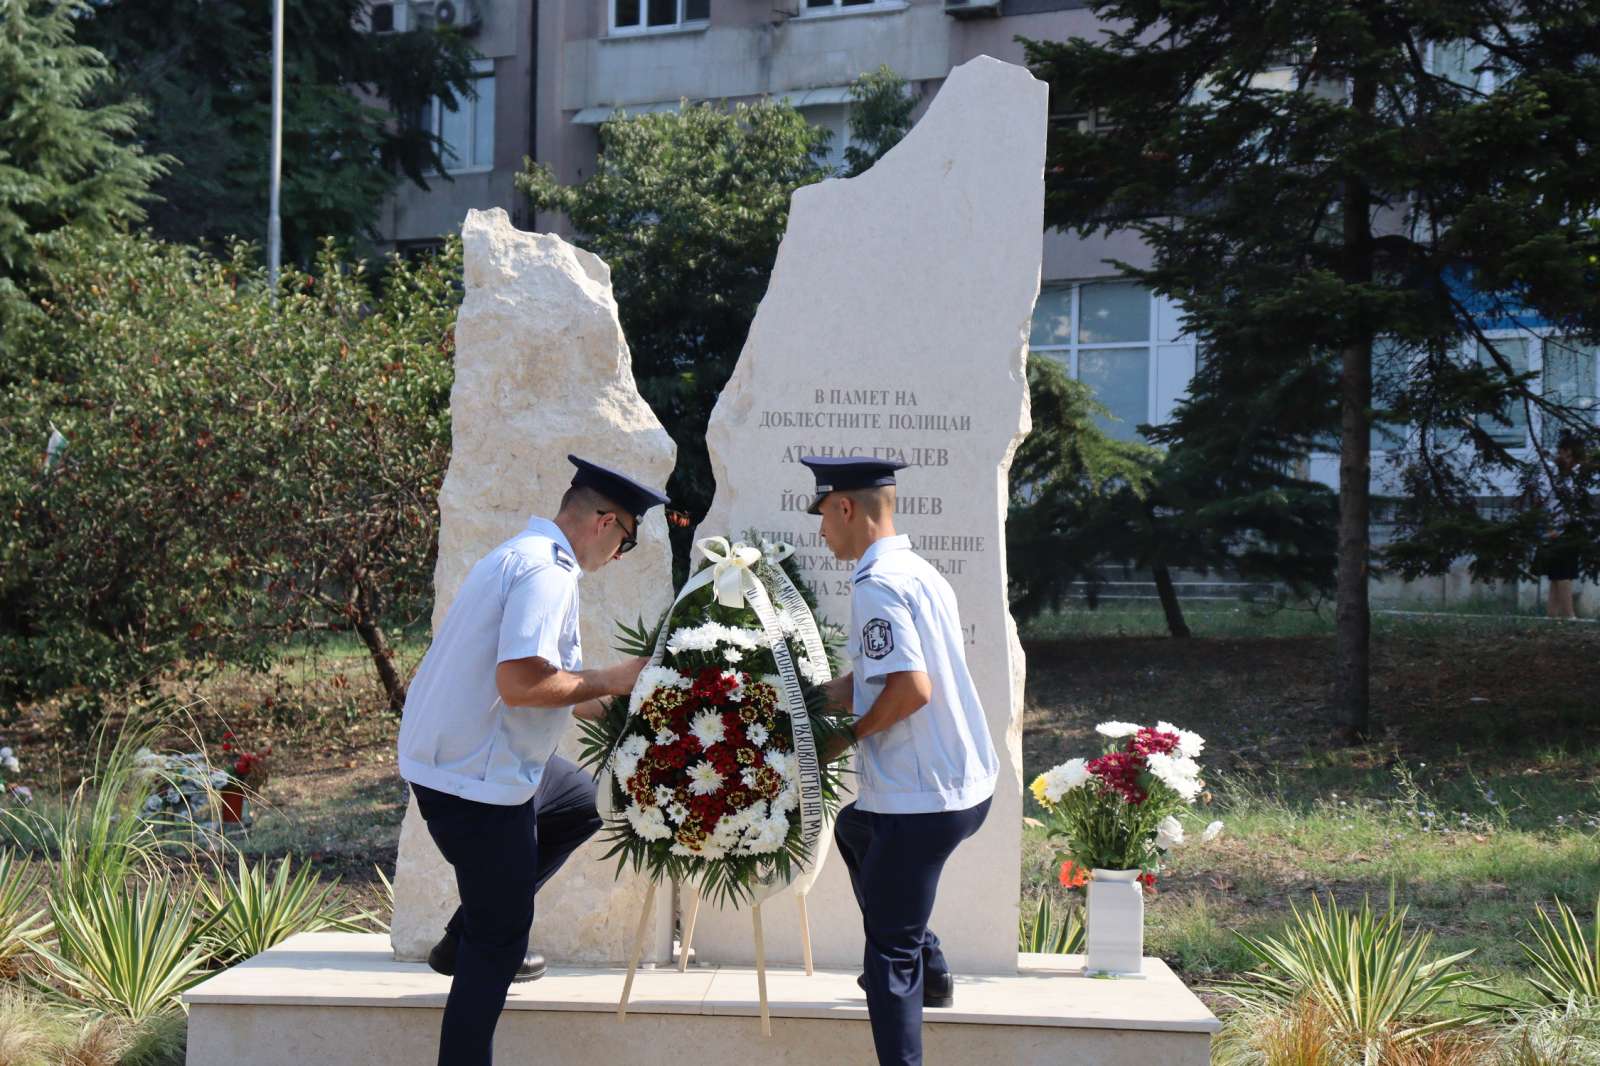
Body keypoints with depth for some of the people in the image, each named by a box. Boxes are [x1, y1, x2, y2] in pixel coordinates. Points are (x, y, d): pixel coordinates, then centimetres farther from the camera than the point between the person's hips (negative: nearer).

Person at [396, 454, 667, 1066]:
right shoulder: (546, 572, -19)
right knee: (497, 947, -2)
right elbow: (520, 682, -30)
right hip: (475, 781, -10)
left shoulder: (522, 556, 14)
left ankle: (464, 941, 26)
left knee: (582, 803, 29)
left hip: (451, 758, 10)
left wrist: (618, 703, 22)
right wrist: (609, 680, -17)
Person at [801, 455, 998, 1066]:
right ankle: (931, 971, 39)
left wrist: (846, 736, -10)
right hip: (965, 784, 10)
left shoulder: (876, 586, -17)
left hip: (920, 798, -10)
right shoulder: (920, 573, 13)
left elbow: (910, 689, -25)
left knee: (889, 955, -3)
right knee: (855, 828, 36)